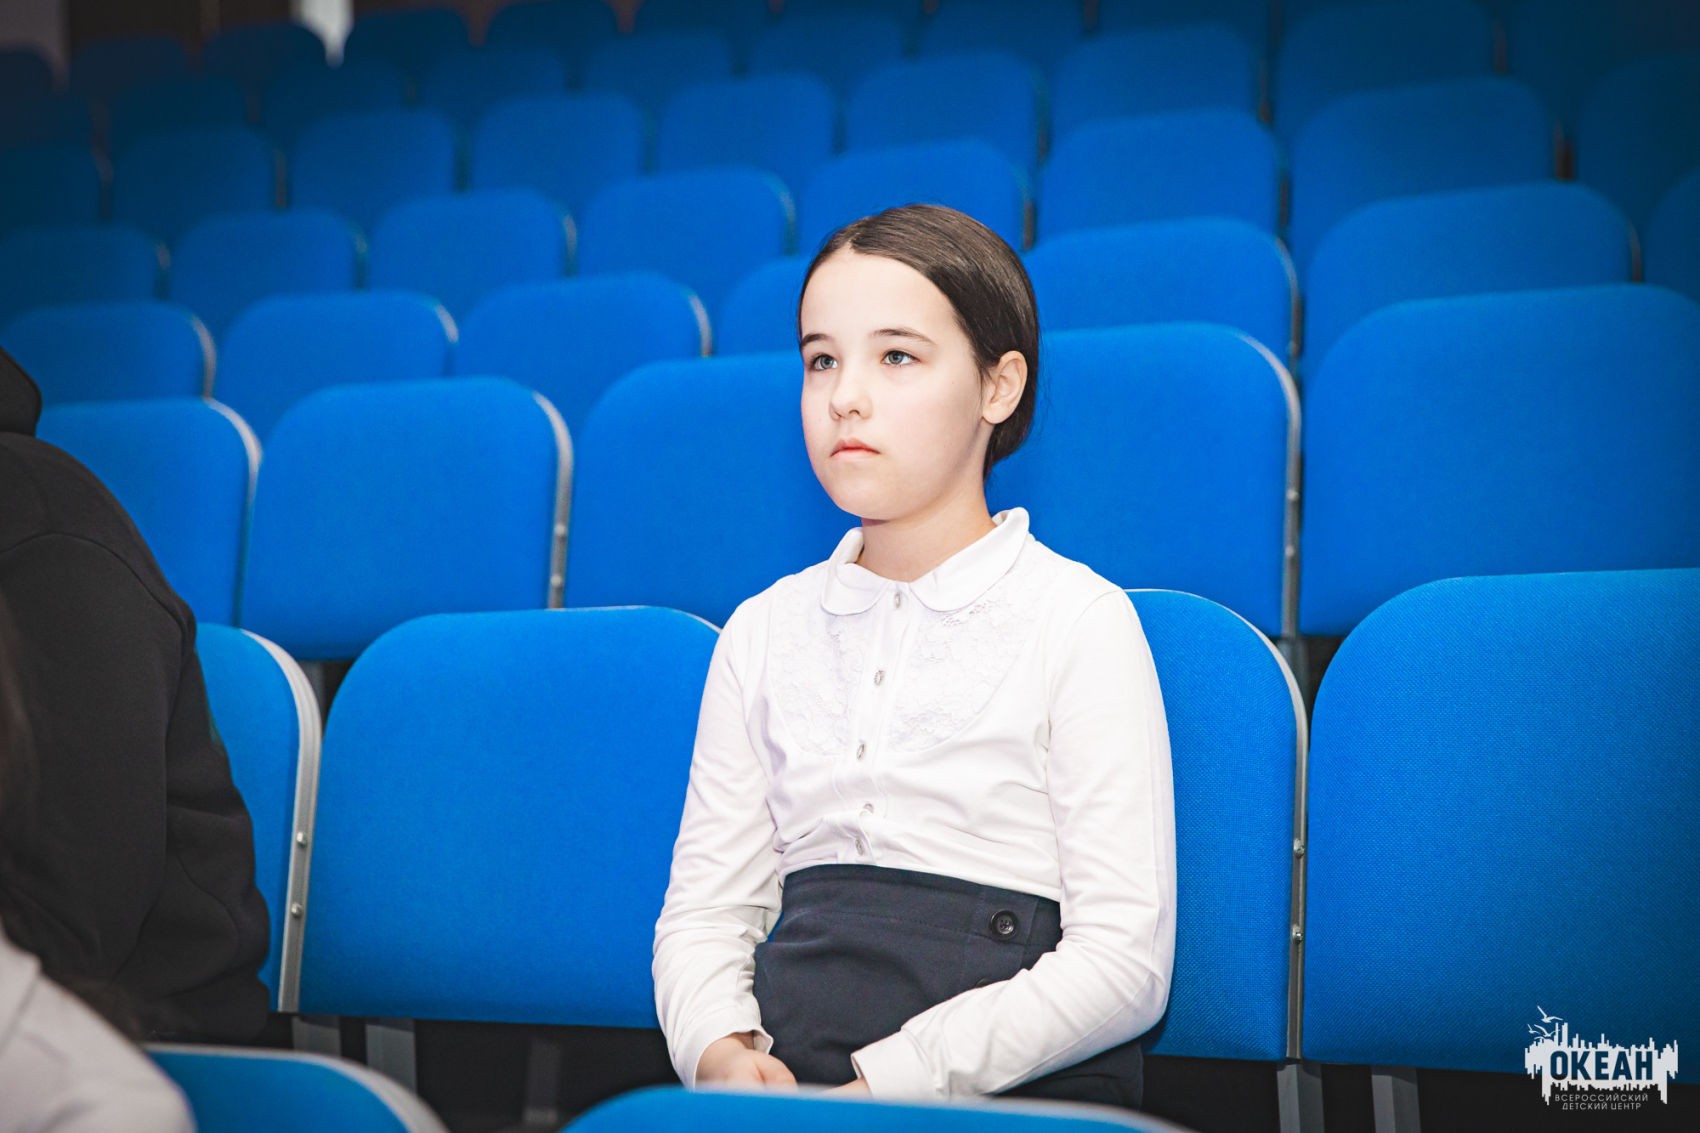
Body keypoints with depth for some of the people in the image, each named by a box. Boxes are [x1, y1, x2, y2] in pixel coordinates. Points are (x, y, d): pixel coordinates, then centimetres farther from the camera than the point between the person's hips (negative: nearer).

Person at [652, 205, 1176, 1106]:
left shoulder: (1080, 621, 0)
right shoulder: (763, 632, 15)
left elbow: (1123, 961, -6)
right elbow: (704, 906, 13)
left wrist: (889, 1079, -14)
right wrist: (722, 1050, -9)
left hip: (1013, 1094, -4)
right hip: (782, 1086, 4)